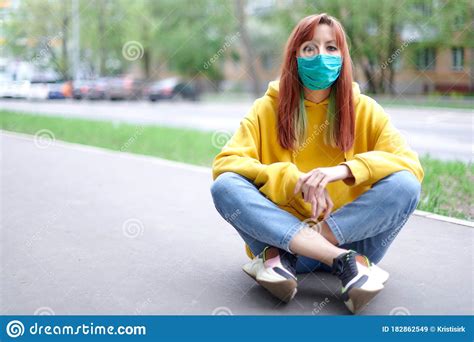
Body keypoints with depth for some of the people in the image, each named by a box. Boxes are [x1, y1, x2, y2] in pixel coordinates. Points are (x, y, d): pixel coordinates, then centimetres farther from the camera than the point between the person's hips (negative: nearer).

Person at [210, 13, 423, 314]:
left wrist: (343, 170, -25)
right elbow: (224, 164, -10)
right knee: (225, 186, -24)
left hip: (351, 236, 1)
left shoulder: (364, 109, 4)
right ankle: (346, 262, -32)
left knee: (405, 185, -23)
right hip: (280, 231, 0)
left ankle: (280, 256, -25)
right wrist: (294, 180, -24)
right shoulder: (267, 108, 2)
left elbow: (412, 165, -9)